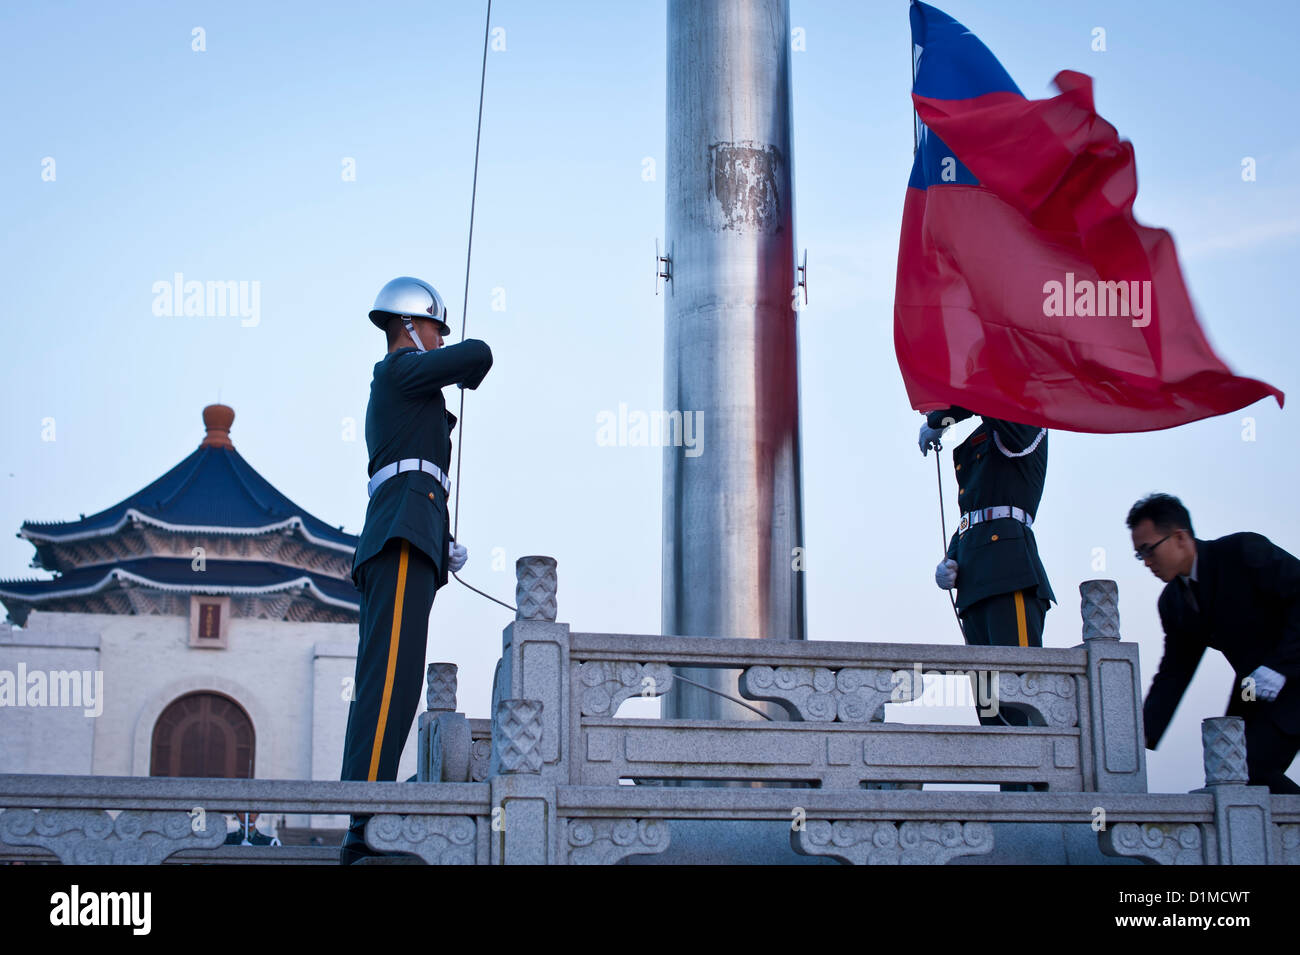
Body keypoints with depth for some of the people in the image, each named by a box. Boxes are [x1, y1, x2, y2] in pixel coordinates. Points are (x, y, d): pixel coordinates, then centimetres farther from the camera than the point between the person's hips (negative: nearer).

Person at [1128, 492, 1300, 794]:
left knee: (1250, 770, -20)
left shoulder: (1244, 551, -16)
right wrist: (1143, 734, -7)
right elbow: (1174, 673, 4)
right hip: (1252, 689, 8)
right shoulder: (1172, 602, 4)